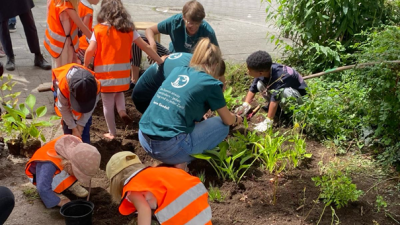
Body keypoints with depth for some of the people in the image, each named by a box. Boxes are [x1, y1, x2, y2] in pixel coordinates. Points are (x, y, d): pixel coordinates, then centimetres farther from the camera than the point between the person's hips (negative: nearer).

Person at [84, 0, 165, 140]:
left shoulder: (99, 29, -5)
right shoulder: (128, 29, 2)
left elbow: (90, 51, -13)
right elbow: (145, 47, 2)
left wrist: (85, 67, 3)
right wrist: (160, 61, 8)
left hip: (105, 73, -2)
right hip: (122, 72, 3)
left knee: (107, 104, 11)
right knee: (119, 92, 30)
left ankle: (112, 132, 20)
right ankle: (122, 110, 2)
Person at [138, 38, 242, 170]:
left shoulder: (177, 70, 13)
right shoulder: (210, 83, -3)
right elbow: (228, 120, 11)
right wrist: (237, 119, 33)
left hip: (143, 139, 7)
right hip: (170, 147, -7)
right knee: (222, 125, 12)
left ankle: (171, 161, 16)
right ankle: (181, 162, 4)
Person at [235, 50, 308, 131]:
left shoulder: (280, 77, -39)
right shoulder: (264, 71, -18)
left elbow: (275, 99, -38)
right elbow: (252, 89, -5)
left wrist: (268, 122, -35)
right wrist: (245, 105, -14)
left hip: (300, 95, -6)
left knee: (285, 92, -39)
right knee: (260, 84, -14)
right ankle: (278, 107, 1)